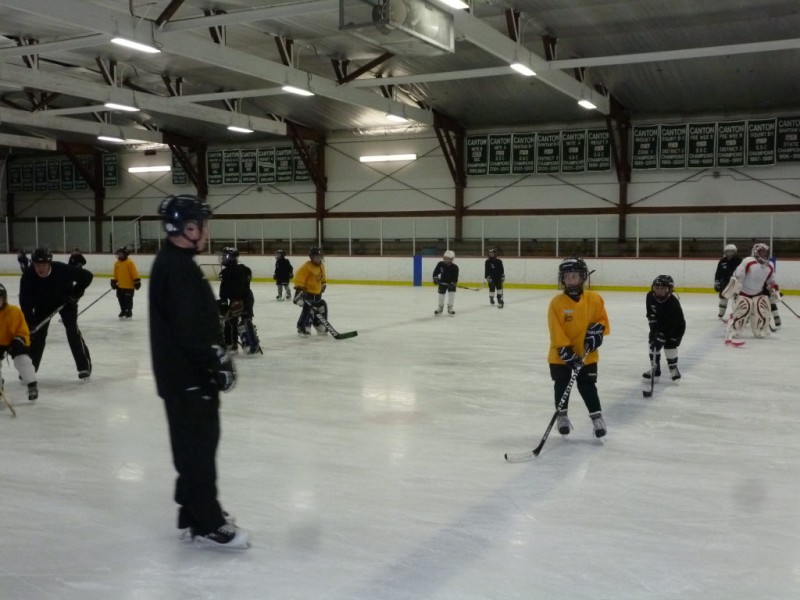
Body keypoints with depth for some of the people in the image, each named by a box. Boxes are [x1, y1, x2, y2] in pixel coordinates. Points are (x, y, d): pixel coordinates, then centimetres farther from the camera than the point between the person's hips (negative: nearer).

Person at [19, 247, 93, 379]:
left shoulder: (62, 269, -35)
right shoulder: (27, 277, -28)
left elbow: (87, 276, -23)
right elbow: (25, 303, -23)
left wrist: (76, 293, -24)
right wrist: (30, 324, -29)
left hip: (65, 300, -2)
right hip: (42, 303, 3)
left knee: (72, 330, -14)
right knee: (37, 333, 0)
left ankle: (84, 365, -7)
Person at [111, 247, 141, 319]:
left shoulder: (130, 263, -12)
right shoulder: (117, 263, 8)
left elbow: (134, 273, -12)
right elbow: (115, 274, 17)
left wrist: (136, 281, -14)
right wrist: (114, 282, 16)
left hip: (129, 286, -6)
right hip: (120, 286, 7)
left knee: (128, 300, 0)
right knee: (121, 299, 12)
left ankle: (129, 312, 12)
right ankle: (123, 311, 27)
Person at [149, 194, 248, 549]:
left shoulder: (178, 263, 14)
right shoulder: (175, 267, -20)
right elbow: (188, 328, -26)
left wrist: (217, 356, 20)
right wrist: (217, 362, -20)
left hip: (189, 372, 11)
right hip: (187, 376, -11)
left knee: (196, 445, 18)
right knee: (198, 447, -3)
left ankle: (195, 514, 29)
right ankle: (206, 524, 6)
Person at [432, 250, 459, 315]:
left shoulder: (455, 267, -19)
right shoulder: (440, 264, -15)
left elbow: (455, 277, -18)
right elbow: (436, 271, -3)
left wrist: (453, 283, -29)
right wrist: (435, 278, -13)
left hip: (451, 283, -1)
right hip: (442, 282, 2)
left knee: (452, 293, -16)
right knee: (441, 294, 5)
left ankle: (450, 308, 0)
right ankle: (440, 307, 28)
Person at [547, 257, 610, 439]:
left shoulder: (594, 299, -8)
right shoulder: (557, 303, -16)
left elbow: (602, 319, 7)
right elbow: (556, 333, -17)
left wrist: (596, 332, -11)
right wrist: (566, 351, -22)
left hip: (586, 354, 1)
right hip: (561, 354, -1)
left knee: (587, 386, 3)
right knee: (561, 385, 8)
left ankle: (597, 416, 17)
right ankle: (562, 416, 26)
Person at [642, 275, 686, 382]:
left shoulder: (673, 301, -34)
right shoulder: (650, 297, -18)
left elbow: (671, 323, -35)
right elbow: (651, 314, -5)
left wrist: (662, 335, -38)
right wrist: (654, 326, -16)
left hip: (676, 326, -5)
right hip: (659, 324, 6)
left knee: (670, 344, -16)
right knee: (653, 343, -2)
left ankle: (673, 368, 6)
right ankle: (655, 369, 10)